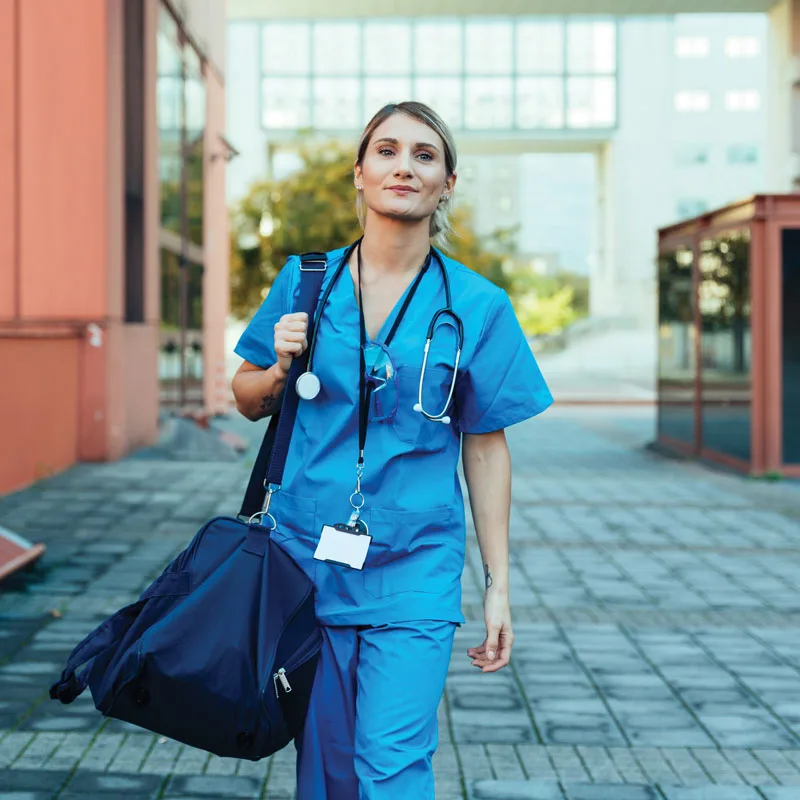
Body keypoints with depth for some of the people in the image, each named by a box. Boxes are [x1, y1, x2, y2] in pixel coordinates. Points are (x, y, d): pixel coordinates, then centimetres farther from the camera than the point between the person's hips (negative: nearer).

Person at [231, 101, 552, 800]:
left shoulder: (476, 306, -1)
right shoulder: (305, 281, 3)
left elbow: (486, 447, 3)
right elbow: (250, 401, 13)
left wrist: (499, 583, 2)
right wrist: (281, 370, -10)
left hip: (414, 573, -2)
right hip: (306, 560, 2)